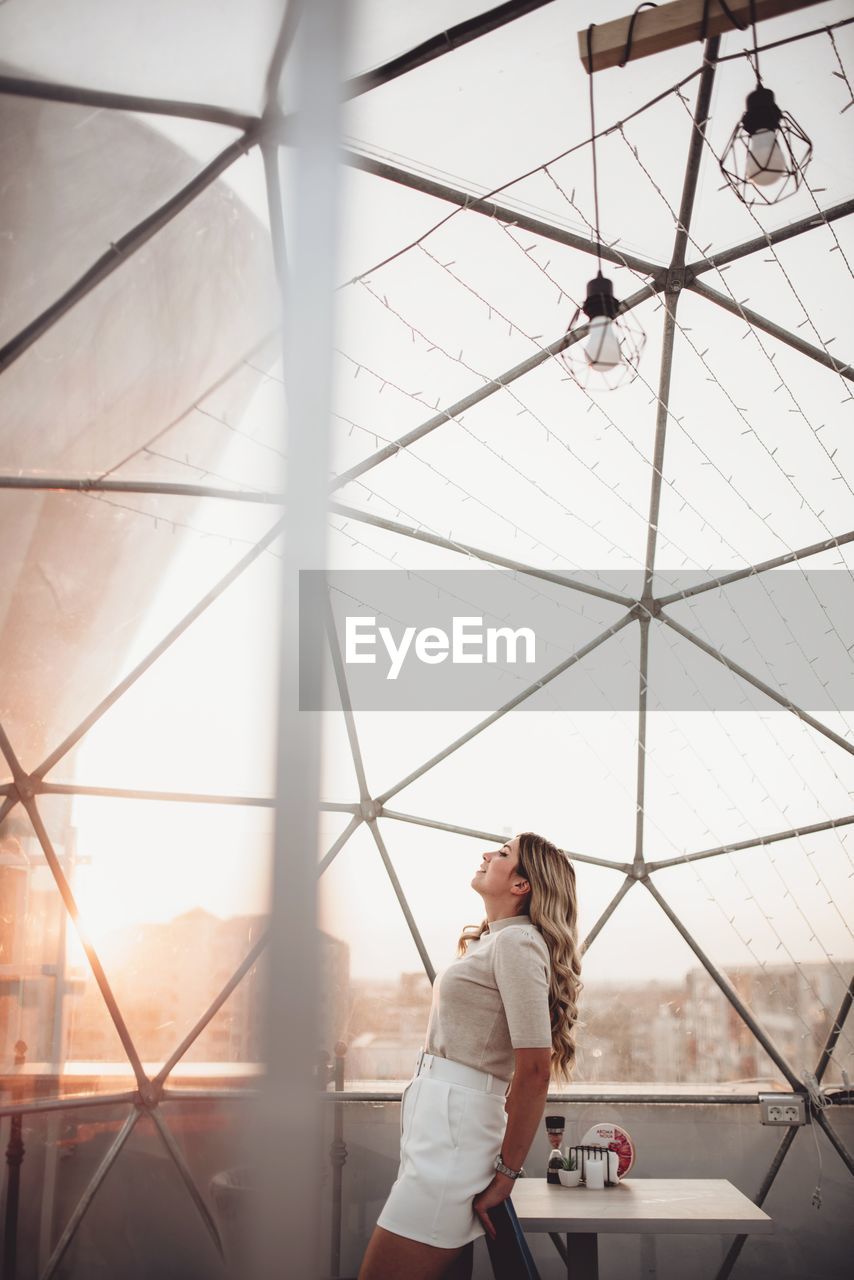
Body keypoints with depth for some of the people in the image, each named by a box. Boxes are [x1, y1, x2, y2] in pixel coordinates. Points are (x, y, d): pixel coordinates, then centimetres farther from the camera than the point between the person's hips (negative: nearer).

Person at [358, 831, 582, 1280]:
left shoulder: (516, 942, -13)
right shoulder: (487, 940, 18)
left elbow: (534, 1068, -20)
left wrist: (506, 1174, -14)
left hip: (454, 1123, -9)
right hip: (434, 1121, 9)